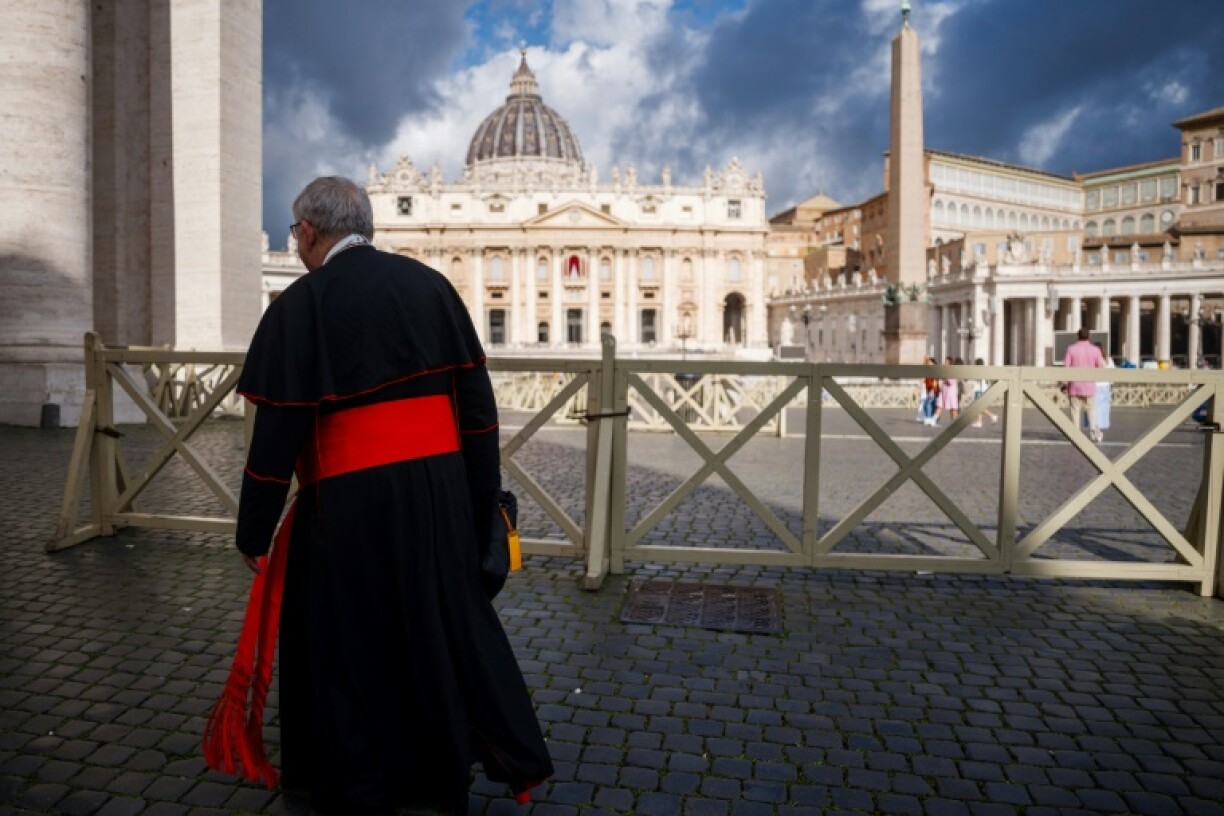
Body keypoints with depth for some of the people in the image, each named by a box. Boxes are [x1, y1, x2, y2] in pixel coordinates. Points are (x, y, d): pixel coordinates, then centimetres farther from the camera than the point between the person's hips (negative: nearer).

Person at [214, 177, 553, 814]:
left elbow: (278, 430, -8)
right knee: (452, 621, 19)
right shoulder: (430, 284, 6)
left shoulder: (300, 305, -6)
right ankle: (516, 760, 29)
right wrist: (484, 497, 12)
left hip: (351, 502, -4)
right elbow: (476, 399, 5)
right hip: (440, 488, 5)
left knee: (347, 641, 14)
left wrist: (253, 531, 1)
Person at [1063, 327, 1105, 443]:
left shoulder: (1071, 349, -4)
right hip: (1089, 385, 1)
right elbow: (1101, 368, -1)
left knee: (1075, 410, 3)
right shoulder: (1095, 350, -2)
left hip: (1074, 385, 0)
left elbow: (1066, 367, -8)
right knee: (1091, 410, 10)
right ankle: (1094, 431, -3)